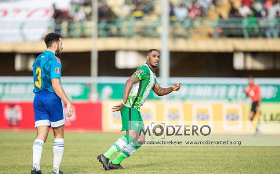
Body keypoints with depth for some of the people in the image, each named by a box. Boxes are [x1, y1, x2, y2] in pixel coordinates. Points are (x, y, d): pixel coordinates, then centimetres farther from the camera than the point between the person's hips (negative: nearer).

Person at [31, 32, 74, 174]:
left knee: (41, 136, -1)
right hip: (52, 98, -6)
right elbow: (55, 85, -18)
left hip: (38, 98, 6)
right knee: (59, 135, 8)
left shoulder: (38, 60, 15)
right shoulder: (54, 59, -11)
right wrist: (68, 103, -19)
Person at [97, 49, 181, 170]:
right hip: (130, 108, -10)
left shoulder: (151, 74, 22)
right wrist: (124, 102, -33)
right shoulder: (144, 70, -11)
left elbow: (159, 91, 31)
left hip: (135, 110, 10)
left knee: (140, 140, 6)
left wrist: (172, 89, 12)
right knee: (132, 137, -21)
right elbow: (130, 81, -25)